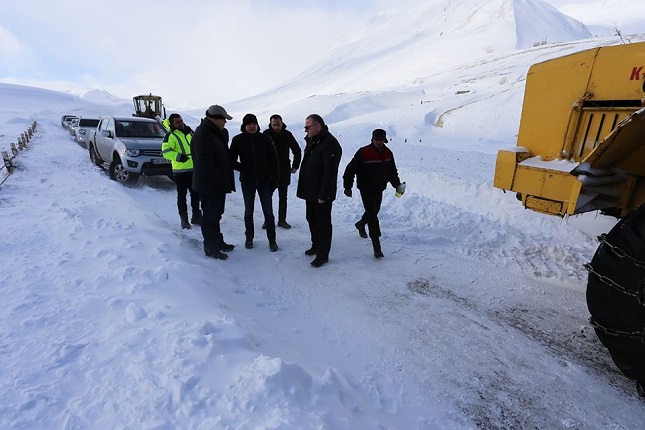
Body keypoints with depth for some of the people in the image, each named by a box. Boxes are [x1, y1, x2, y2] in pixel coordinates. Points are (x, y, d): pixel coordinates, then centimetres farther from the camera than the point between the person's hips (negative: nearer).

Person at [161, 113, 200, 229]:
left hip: (193, 169, 6)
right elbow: (165, 152, -19)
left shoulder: (189, 131, 12)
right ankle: (184, 219, 13)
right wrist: (178, 156, -31)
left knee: (195, 194, 13)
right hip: (180, 172, -6)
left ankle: (196, 216, 26)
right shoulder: (171, 136, -9)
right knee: (182, 196, 3)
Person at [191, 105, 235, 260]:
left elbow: (222, 155, 15)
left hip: (218, 184, 10)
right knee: (210, 216, 1)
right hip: (208, 185, -10)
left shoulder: (215, 132, 13)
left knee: (215, 214, 19)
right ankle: (211, 248, 13)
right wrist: (219, 178, -20)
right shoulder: (202, 135, -20)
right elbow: (204, 163, -25)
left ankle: (218, 242, 33)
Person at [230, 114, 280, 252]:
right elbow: (232, 161, 3)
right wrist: (243, 169, -7)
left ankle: (272, 240, 14)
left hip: (264, 181, 0)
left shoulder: (265, 139, -3)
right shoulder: (238, 140, -3)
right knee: (248, 212, 12)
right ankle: (249, 238, 27)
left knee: (268, 212, 2)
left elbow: (274, 161, -1)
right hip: (247, 182, 1)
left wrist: (274, 180, -4)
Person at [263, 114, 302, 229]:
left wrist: (295, 166, 5)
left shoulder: (287, 135, -1)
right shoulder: (266, 134, -4)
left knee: (283, 197, 7)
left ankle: (282, 220, 17)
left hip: (284, 171, 1)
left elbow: (297, 151, 10)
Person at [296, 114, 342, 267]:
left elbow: (330, 172, -24)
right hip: (310, 191, 10)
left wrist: (323, 194, -24)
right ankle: (316, 246, 38)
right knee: (312, 220, 20)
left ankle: (323, 254, 14)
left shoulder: (330, 144, -20)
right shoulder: (312, 141, 11)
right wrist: (304, 189, 17)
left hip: (321, 194, -10)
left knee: (323, 223, 2)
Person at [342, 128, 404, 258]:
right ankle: (377, 246, -7)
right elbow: (350, 170, -12)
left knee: (374, 211, 22)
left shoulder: (388, 153, 3)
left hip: (379, 189, 7)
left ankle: (361, 224, 55)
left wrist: (397, 185, 8)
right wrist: (347, 187, -10)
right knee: (372, 215, -11)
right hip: (366, 190, -7)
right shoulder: (363, 153, -18)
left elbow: (392, 171, 17)